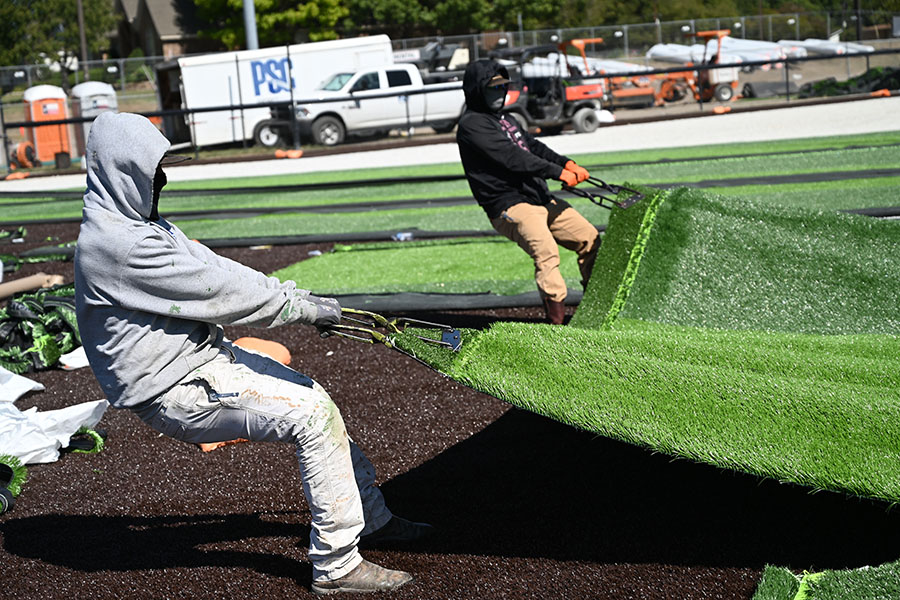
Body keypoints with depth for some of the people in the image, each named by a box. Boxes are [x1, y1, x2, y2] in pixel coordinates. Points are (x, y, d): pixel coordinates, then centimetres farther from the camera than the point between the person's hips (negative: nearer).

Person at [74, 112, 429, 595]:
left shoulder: (137, 223, 12)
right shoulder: (117, 245, -22)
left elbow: (213, 267, 12)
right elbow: (217, 291, -21)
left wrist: (301, 297, 5)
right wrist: (305, 309, -12)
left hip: (203, 354, 11)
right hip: (177, 389, -11)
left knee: (312, 397, 14)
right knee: (313, 413, -17)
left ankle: (371, 519, 29)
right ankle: (337, 567, -10)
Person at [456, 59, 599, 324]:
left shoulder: (507, 119, 24)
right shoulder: (471, 125, -8)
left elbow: (534, 147, 17)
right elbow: (511, 157, -17)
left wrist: (567, 163, -2)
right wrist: (558, 173, -18)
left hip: (541, 199, 9)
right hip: (510, 206, -9)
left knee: (591, 239, 7)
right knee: (546, 252, -31)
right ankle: (557, 318, -34)